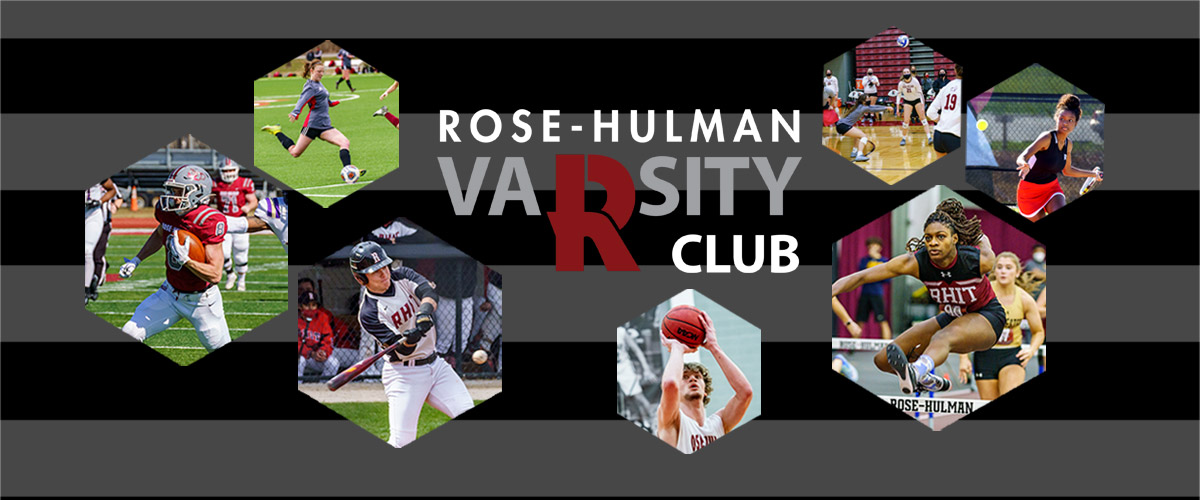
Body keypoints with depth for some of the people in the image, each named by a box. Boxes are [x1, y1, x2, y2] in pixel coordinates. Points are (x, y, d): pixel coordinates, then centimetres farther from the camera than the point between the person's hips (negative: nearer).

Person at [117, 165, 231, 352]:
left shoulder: (208, 221, -27)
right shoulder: (167, 211, -8)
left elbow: (215, 275, -27)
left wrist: (185, 259, -37)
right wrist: (136, 260, 14)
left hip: (201, 300, -5)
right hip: (170, 293, 6)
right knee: (128, 335, -2)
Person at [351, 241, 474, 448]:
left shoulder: (402, 275, 1)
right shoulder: (368, 312, -15)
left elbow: (429, 292, -18)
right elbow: (402, 351, -21)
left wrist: (424, 312, -39)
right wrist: (409, 340, -43)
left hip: (435, 363, 6)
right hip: (404, 374, -6)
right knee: (400, 445, -13)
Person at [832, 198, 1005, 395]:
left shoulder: (980, 261, -28)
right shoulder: (916, 262, -23)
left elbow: (982, 238, -1)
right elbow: (861, 277, -25)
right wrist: (832, 290, -38)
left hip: (987, 318, -5)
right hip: (951, 317, 5)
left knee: (943, 338, -41)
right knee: (883, 360, -1)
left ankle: (916, 373, -75)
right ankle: (930, 381, 28)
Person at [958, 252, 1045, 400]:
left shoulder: (1025, 299, -5)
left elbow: (1039, 332, 8)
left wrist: (1031, 350, -12)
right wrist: (963, 357, -10)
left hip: (1012, 354, 0)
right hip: (985, 355, 0)